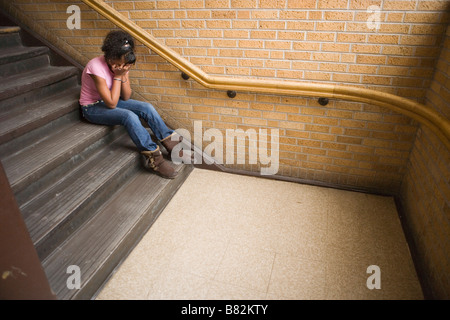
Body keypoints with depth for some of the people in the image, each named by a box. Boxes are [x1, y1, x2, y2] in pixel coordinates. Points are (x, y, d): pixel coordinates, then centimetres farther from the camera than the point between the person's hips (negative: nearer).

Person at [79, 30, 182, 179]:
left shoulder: (121, 65, -7)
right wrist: (117, 76, -26)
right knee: (129, 116, -32)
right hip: (92, 107, -7)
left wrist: (124, 75, -20)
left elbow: (126, 97, -7)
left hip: (110, 100, 7)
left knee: (147, 107, -14)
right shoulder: (96, 67, -27)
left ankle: (170, 143, -10)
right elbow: (111, 103, -29)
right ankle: (154, 158, -28)